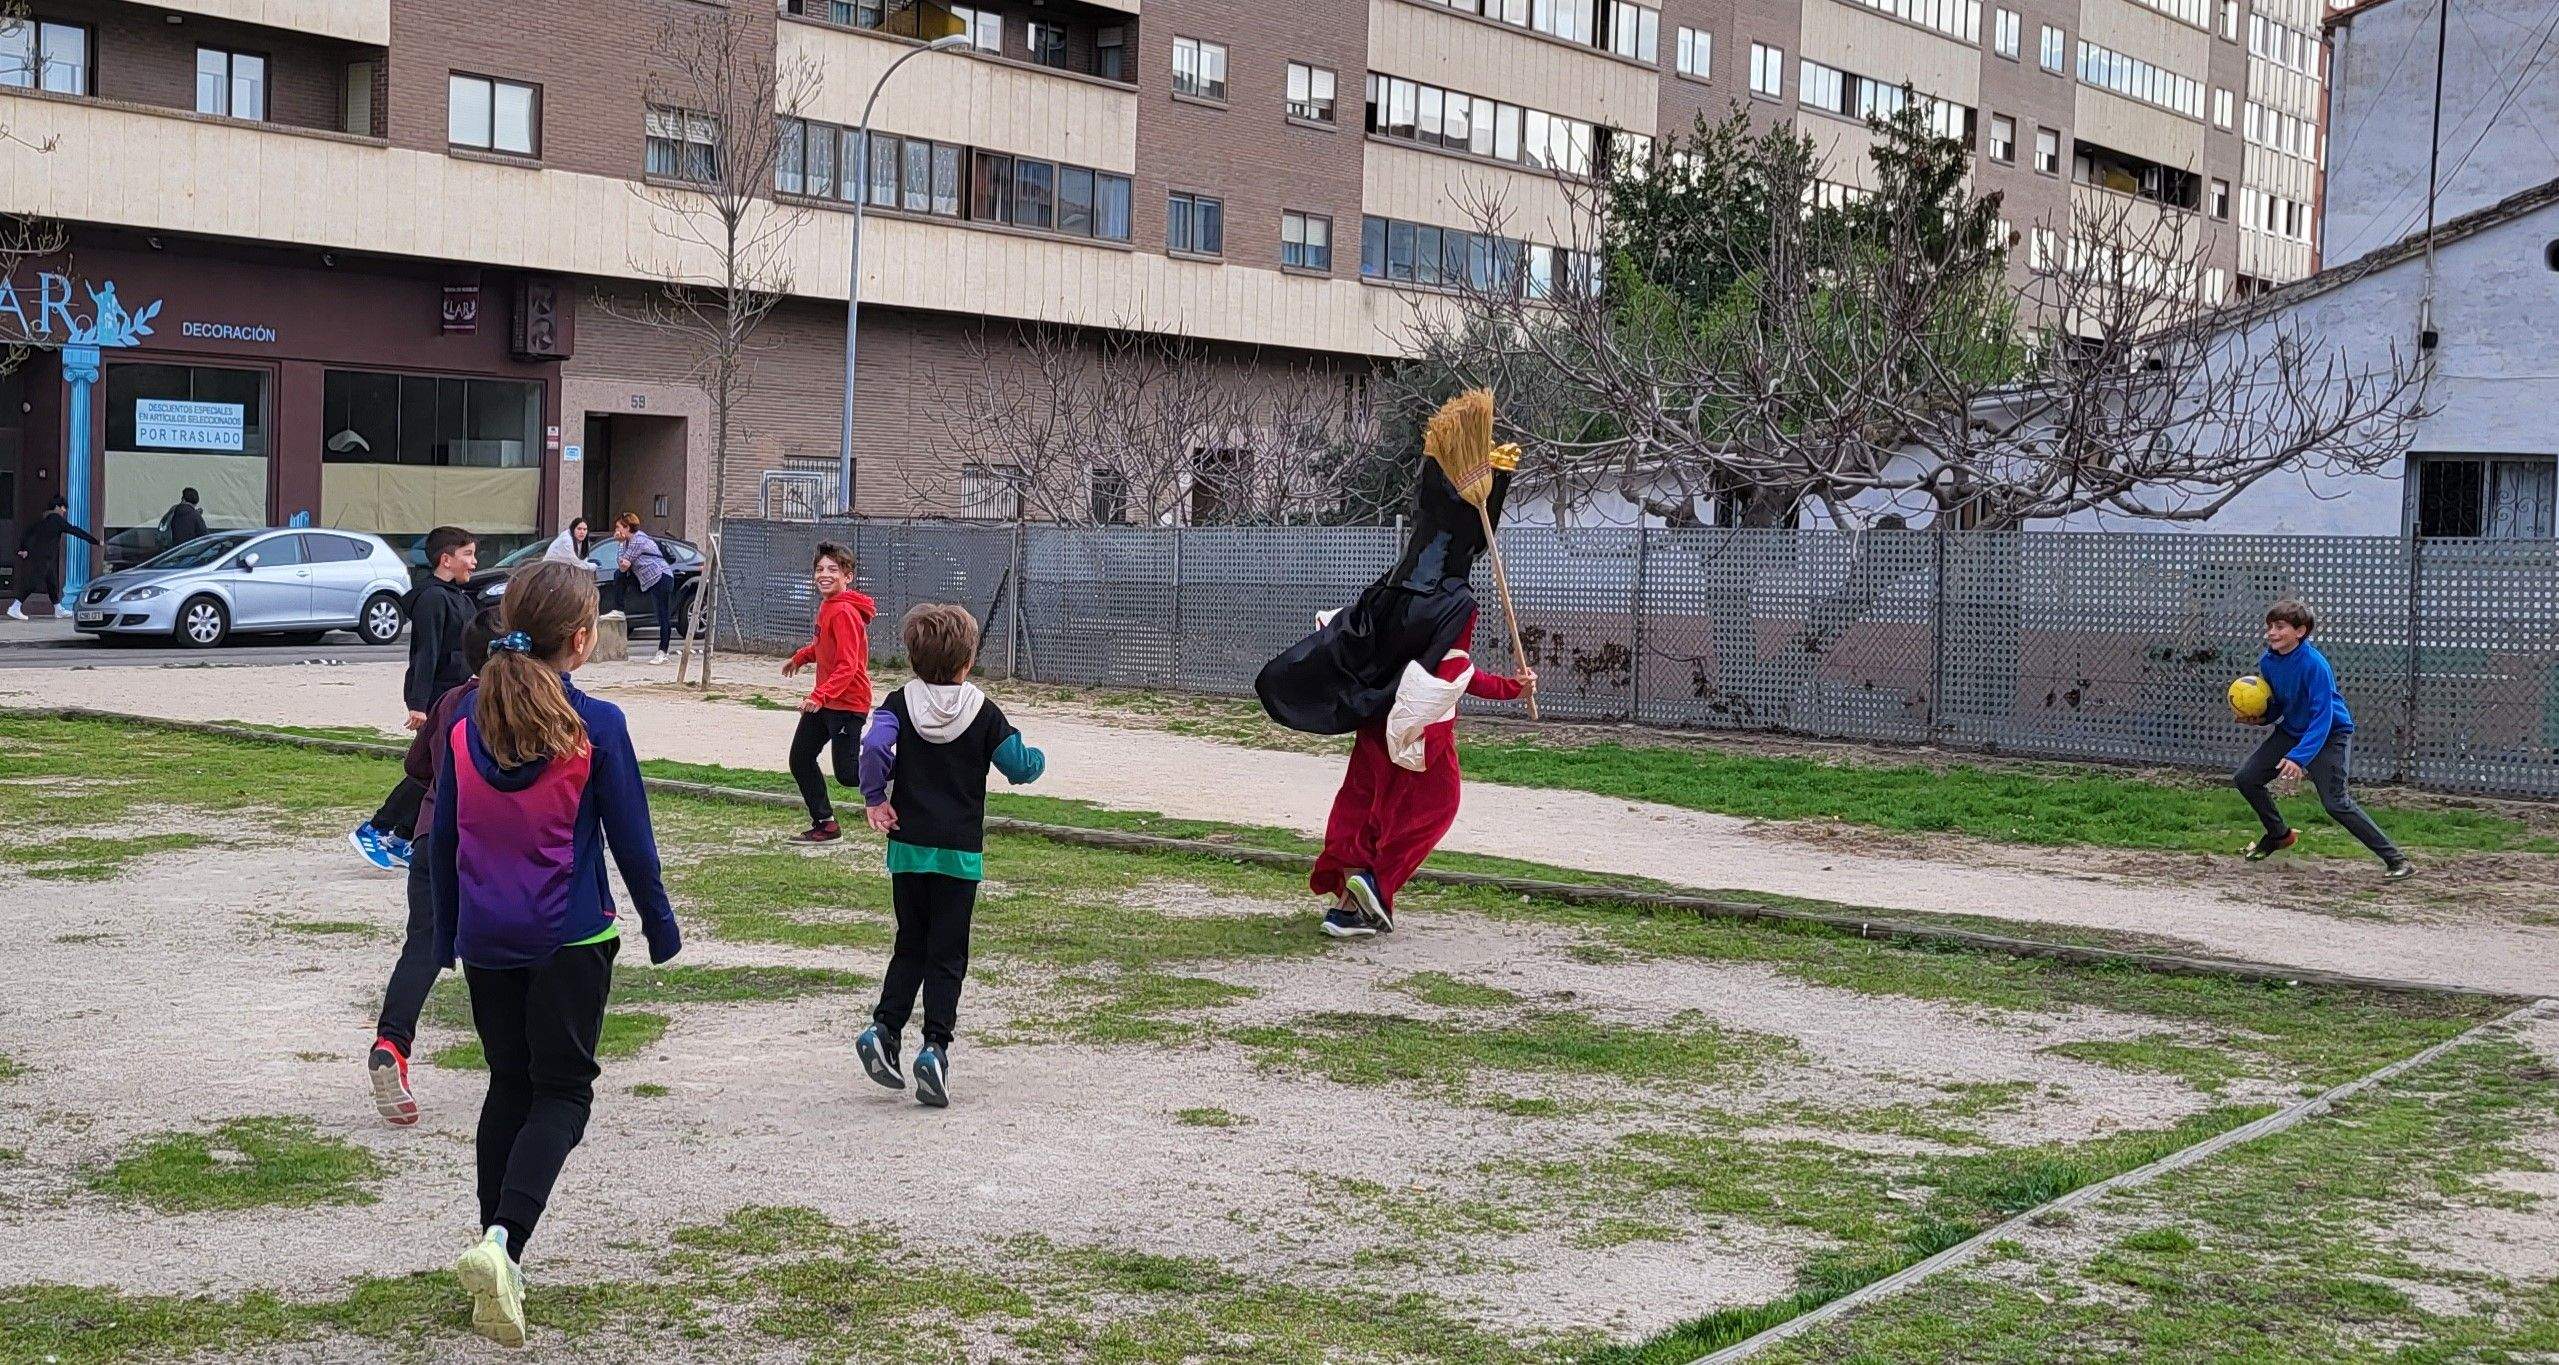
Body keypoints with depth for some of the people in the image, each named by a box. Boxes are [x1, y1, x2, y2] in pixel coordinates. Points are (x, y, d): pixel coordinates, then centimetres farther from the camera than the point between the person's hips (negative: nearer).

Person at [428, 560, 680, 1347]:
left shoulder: (466, 722, 1)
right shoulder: (595, 725, -12)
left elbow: (442, 837, 8)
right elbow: (630, 838, -6)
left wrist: (446, 934, 20)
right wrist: (661, 928, 7)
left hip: (486, 940, 4)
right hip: (570, 938, -4)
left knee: (509, 1087, 17)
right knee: (562, 1091, 2)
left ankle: (499, 1252, 19)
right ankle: (502, 1240, -18)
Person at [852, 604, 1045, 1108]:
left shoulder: (900, 704, -1)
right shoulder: (984, 712, -4)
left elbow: (874, 747, -19)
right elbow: (1020, 767, -3)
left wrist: (875, 799, -5)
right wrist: (1039, 758, 20)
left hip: (908, 846, 2)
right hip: (960, 852, -2)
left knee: (910, 946, 16)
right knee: (947, 953, 4)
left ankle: (884, 1028, 0)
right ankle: (935, 1046, -7)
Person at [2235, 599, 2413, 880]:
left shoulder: (2314, 664, -27)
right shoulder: (2267, 661, -6)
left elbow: (2322, 717, -31)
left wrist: (2299, 756, -39)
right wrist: (2258, 717, -14)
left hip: (2330, 734, -7)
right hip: (2291, 730, 7)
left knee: (2336, 802, -19)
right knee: (2245, 778, 3)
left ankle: (2396, 860, -13)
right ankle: (2280, 835, 28)